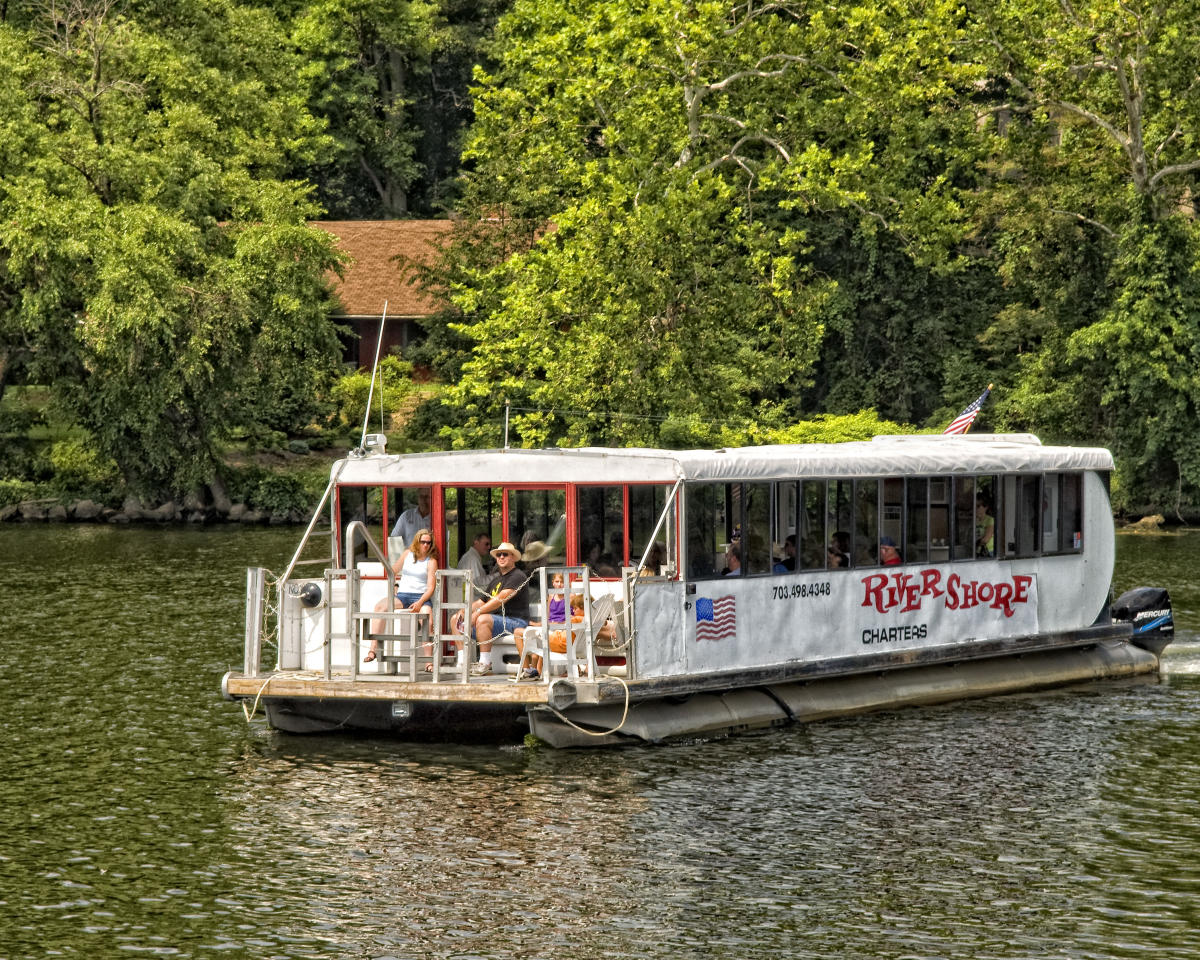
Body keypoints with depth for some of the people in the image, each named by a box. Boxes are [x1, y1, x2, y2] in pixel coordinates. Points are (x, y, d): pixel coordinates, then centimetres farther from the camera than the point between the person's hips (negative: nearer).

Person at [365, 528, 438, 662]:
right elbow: (393, 572, 29)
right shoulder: (407, 554, 15)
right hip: (402, 596, 3)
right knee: (380, 606, -26)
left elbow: (430, 587, -3)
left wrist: (420, 603, -19)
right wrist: (394, 586, 12)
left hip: (421, 596, -3)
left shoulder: (431, 561, 5)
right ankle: (373, 648, -32)